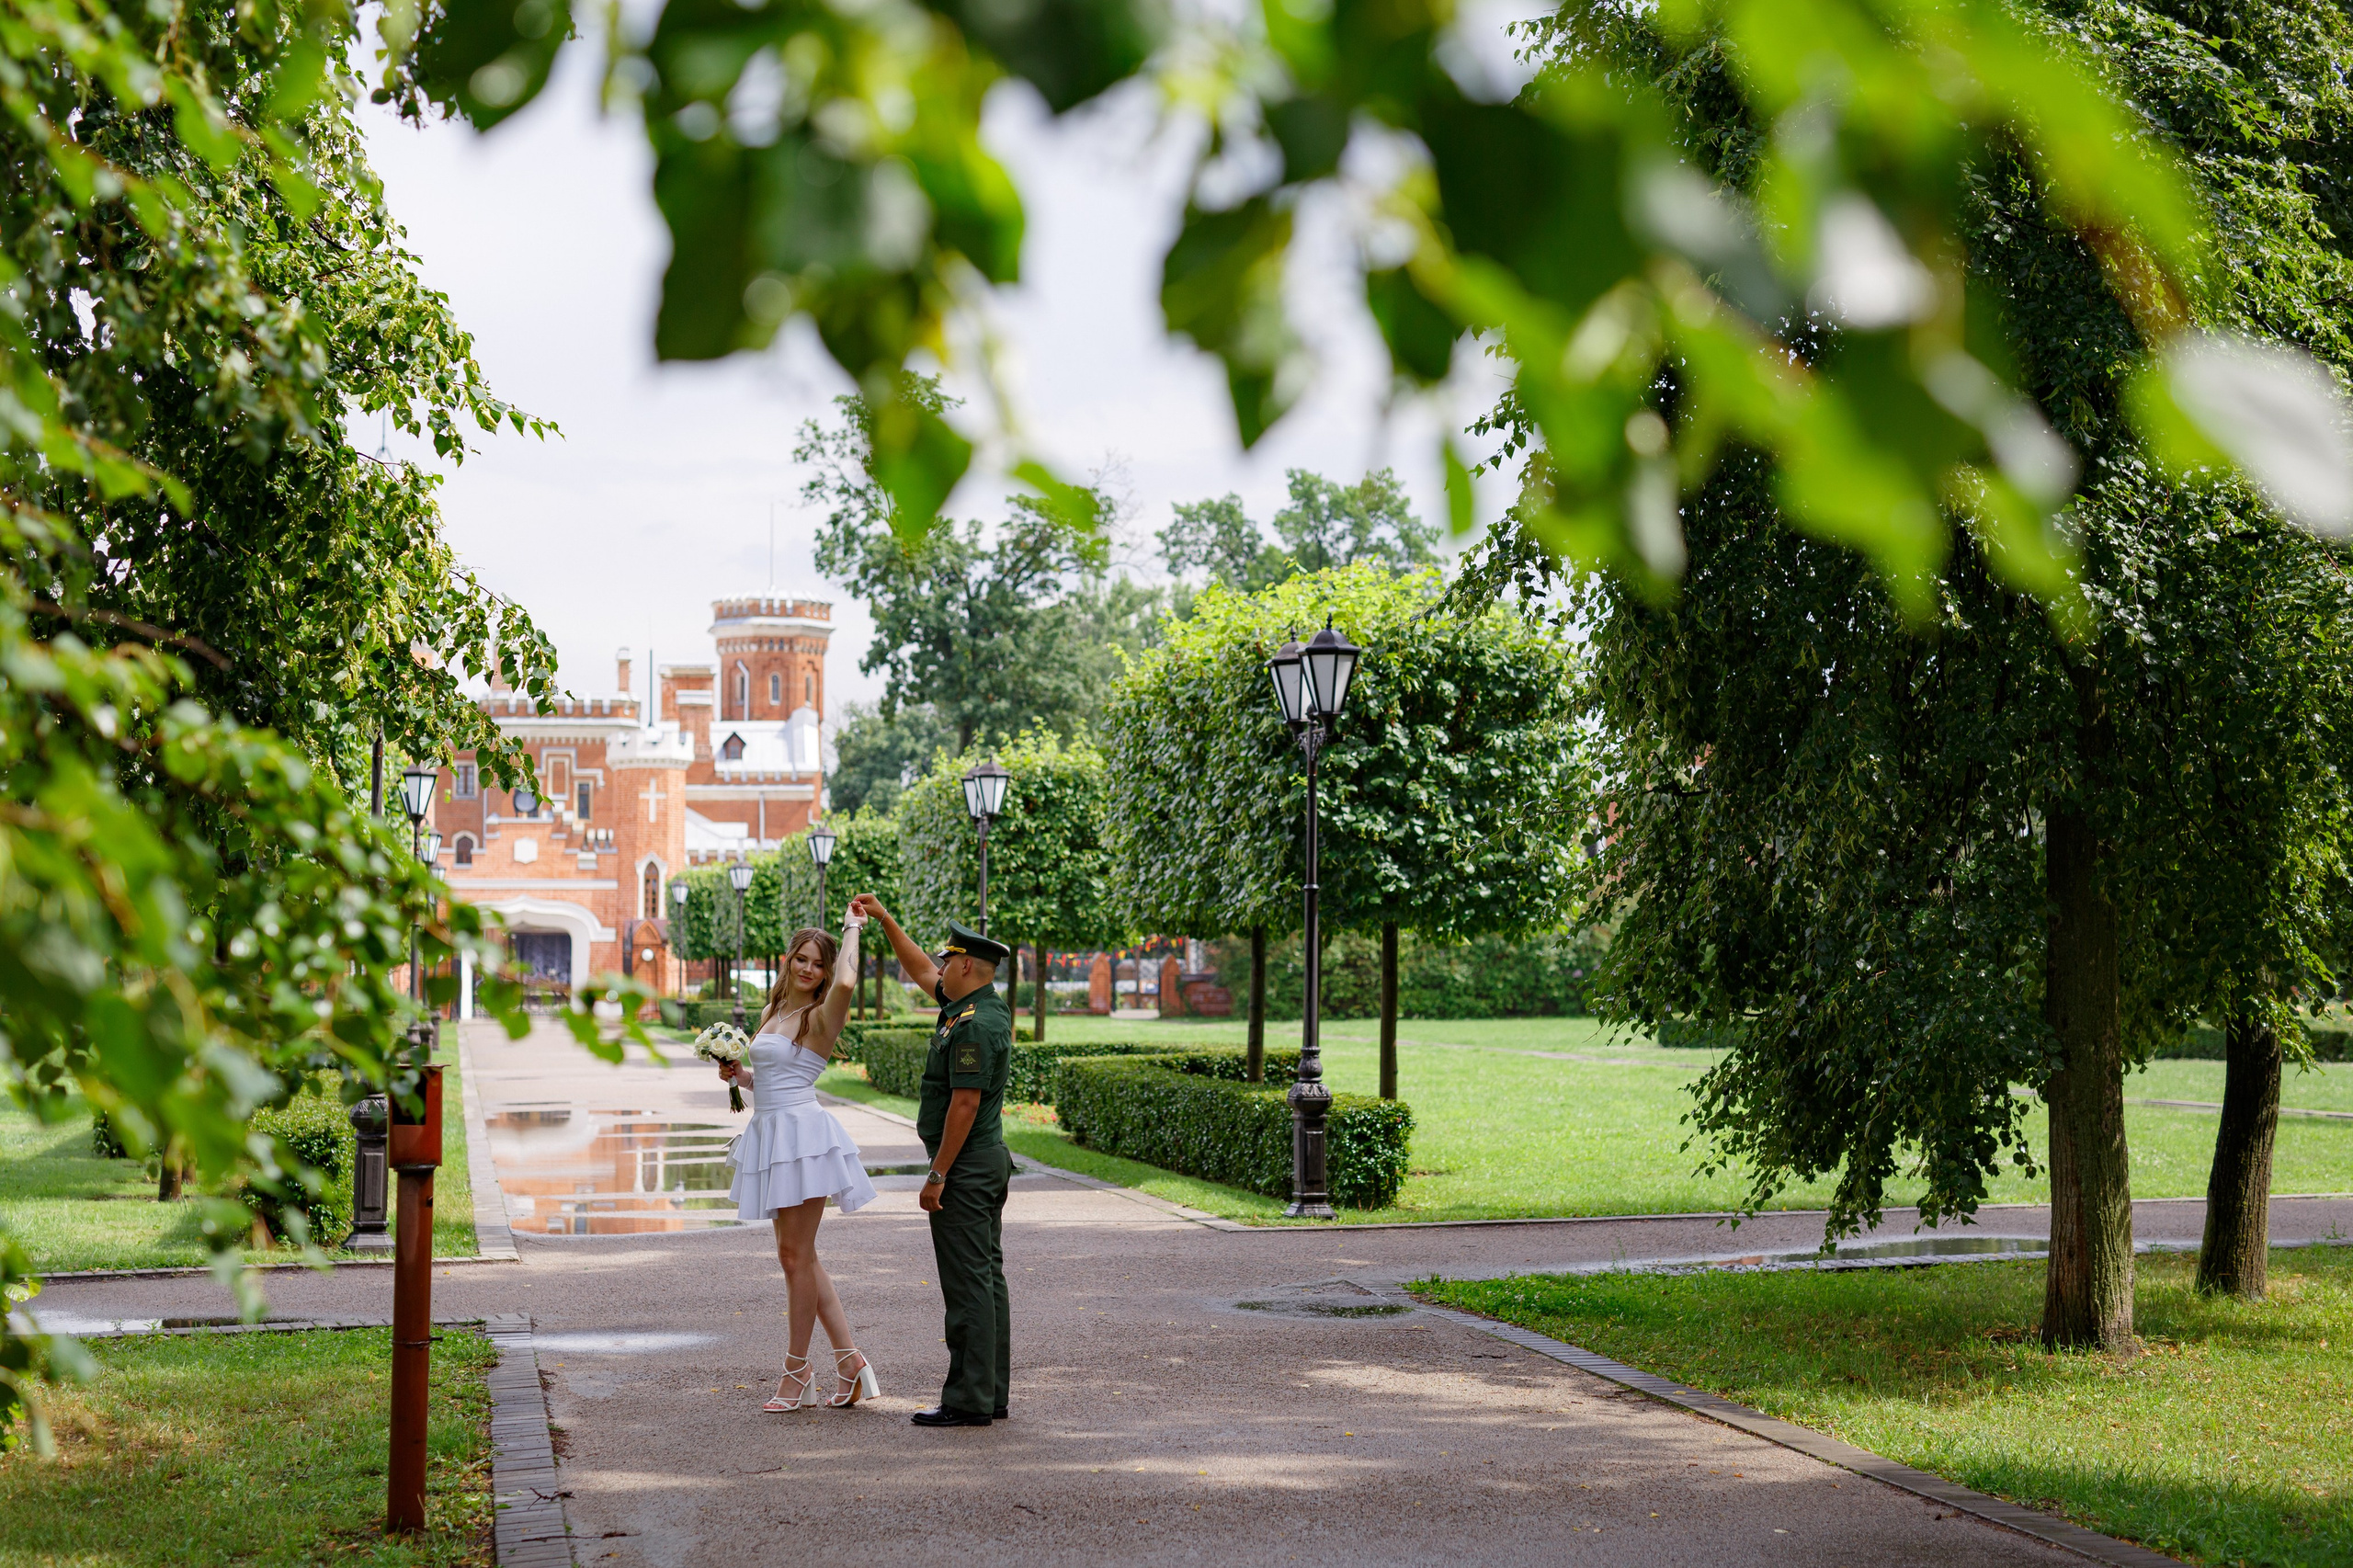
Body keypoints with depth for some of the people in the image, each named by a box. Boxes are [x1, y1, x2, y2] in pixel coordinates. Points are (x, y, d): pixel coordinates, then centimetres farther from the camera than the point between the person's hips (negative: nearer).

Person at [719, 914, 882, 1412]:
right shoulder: (771, 1013, 16)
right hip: (771, 1134, 9)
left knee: (796, 1255, -4)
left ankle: (797, 1371, 5)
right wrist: (738, 1074, 6)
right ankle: (849, 1361, 15)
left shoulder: (820, 1017, -8)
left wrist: (853, 929, -16)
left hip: (802, 1133, -9)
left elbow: (846, 982, -31)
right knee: (798, 1255, 11)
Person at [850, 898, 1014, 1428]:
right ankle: (992, 1393, 15)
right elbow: (919, 971, 26)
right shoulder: (988, 1009, 12)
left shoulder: (973, 1025, -19)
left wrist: (937, 1174, -19)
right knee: (988, 1277, 11)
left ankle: (968, 1400, -6)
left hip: (965, 1166, -10)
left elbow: (965, 1103, -22)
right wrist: (884, 919, 26)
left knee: (967, 1283, -8)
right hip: (991, 1160, 10)